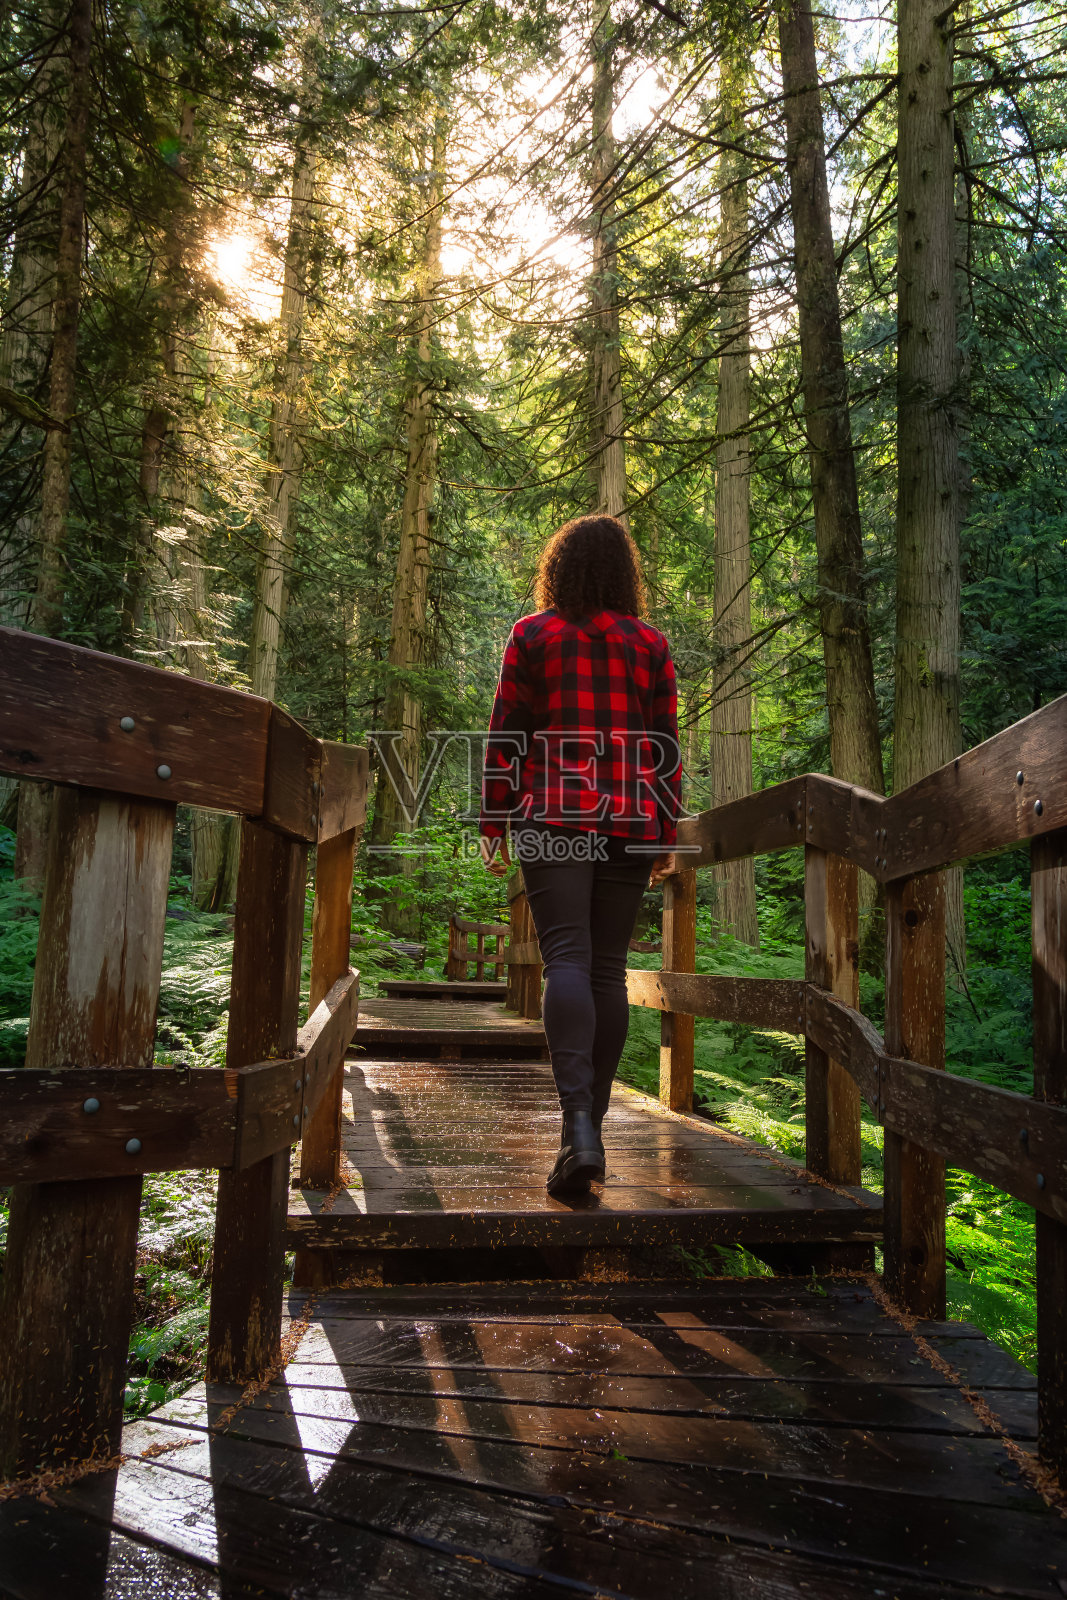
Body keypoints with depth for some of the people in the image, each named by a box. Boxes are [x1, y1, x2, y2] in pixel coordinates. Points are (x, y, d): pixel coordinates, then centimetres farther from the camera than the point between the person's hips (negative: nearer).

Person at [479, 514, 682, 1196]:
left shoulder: (532, 635, 5)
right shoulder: (652, 644, 12)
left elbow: (506, 736, 2)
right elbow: (667, 746, 10)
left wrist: (495, 823, 6)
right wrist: (668, 834, 14)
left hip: (553, 820, -2)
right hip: (630, 826, 3)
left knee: (566, 960, -8)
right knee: (609, 968, 7)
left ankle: (579, 1126, -23)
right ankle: (591, 1126, 15)